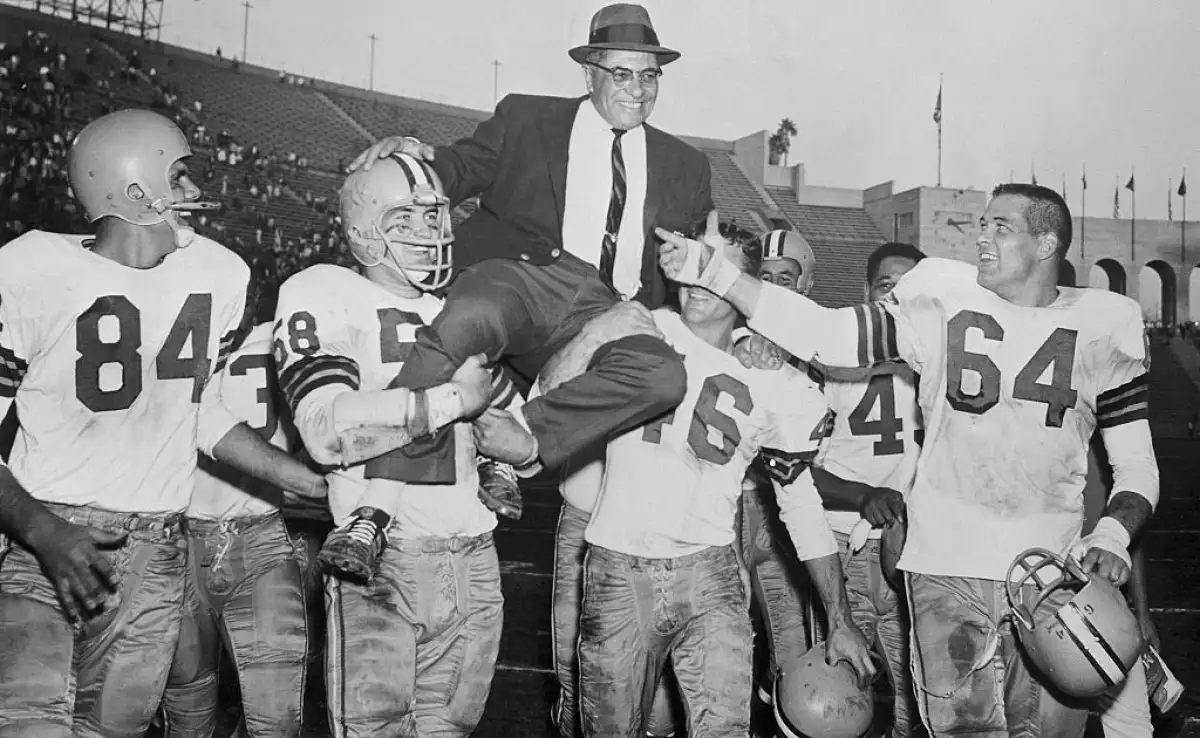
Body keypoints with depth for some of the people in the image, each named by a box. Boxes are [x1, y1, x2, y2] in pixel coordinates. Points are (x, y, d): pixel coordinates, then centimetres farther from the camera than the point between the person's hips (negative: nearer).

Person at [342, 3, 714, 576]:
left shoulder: (685, 166, 28)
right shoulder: (525, 119, 22)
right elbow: (462, 171, 14)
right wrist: (420, 156, -7)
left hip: (603, 308, 2)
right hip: (519, 270, -2)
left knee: (664, 375, -33)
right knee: (469, 319, -40)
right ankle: (368, 504, -37)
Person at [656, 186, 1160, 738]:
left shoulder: (1105, 327, 6)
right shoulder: (942, 299, 4)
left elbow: (1137, 465, 11)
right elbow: (822, 333, -3)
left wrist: (1112, 536, -9)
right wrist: (715, 273, -11)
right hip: (946, 569, -1)